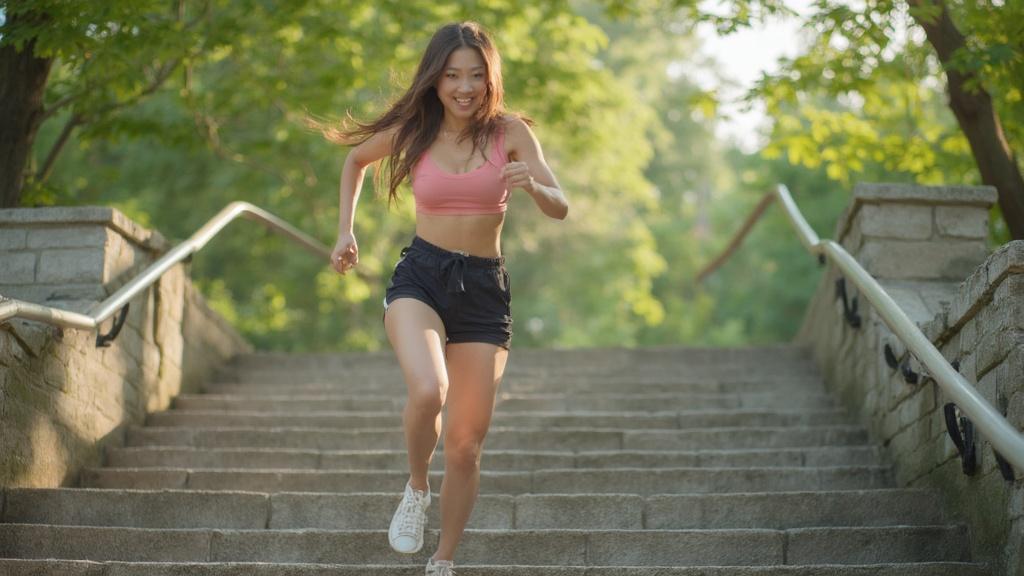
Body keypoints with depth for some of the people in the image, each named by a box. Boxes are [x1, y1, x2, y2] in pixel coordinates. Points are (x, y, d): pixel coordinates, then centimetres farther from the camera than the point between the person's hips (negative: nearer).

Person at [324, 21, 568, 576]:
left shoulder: (510, 132, -3)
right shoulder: (412, 132, 0)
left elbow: (560, 208, -8)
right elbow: (355, 160, 20)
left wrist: (531, 185, -29)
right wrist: (346, 231, 11)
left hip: (484, 288, 1)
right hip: (419, 276, -1)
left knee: (466, 444, 4)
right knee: (427, 391, -31)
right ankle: (416, 487, 0)